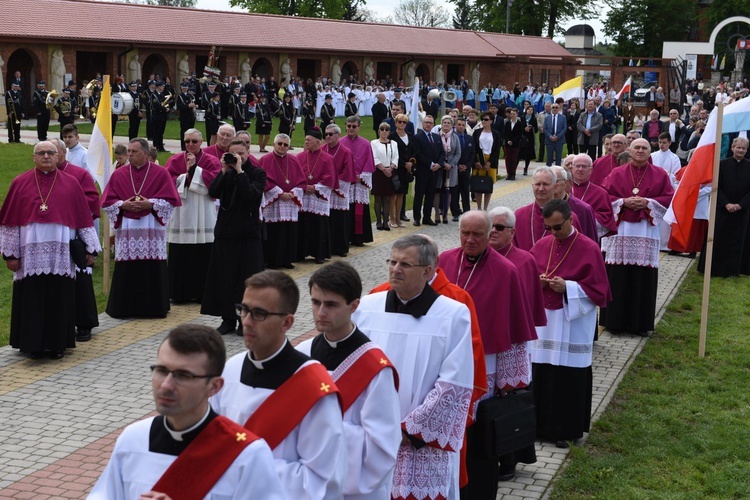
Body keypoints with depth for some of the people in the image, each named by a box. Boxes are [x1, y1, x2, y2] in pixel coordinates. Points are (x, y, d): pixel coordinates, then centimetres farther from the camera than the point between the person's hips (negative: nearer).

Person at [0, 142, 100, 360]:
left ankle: (57, 345, 15)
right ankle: (33, 345, 14)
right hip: (30, 254, 0)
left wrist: (90, 248, 2)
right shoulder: (20, 183, 5)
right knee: (32, 300, 3)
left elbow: (84, 219, 7)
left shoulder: (71, 184, 6)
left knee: (59, 300, 4)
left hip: (61, 254, 0)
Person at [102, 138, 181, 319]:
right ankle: (124, 308, 10)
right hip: (126, 230, 2)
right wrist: (123, 204, -10)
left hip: (152, 230, -2)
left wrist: (151, 204, -13)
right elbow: (106, 202, 7)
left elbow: (171, 200, -2)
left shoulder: (161, 173, 2)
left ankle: (154, 307, 10)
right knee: (126, 272, 1)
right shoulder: (118, 175, 8)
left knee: (153, 271, 0)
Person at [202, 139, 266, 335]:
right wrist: (224, 171, -12)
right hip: (225, 230, 4)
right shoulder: (227, 172, 8)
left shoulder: (257, 173, -1)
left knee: (247, 277, -1)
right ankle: (228, 318, 12)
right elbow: (213, 192, -6)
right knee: (225, 276, 4)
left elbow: (253, 195, -19)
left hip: (248, 232, -3)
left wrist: (239, 171, -18)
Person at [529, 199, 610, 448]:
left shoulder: (589, 249, -8)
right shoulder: (541, 245, 6)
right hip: (542, 322, 4)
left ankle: (566, 429, 14)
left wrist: (568, 287, -18)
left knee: (569, 379, 1)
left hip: (573, 325, -4)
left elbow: (599, 290, -7)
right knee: (540, 375, 6)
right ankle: (541, 424, 19)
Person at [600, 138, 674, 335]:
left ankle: (640, 323, 8)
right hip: (620, 230, 0)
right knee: (618, 278, 0)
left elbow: (669, 198, 2)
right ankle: (615, 320, 9)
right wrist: (623, 202, -11)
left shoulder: (660, 175, 7)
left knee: (643, 279, 0)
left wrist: (648, 203, -11)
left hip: (647, 233, 0)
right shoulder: (617, 173, 7)